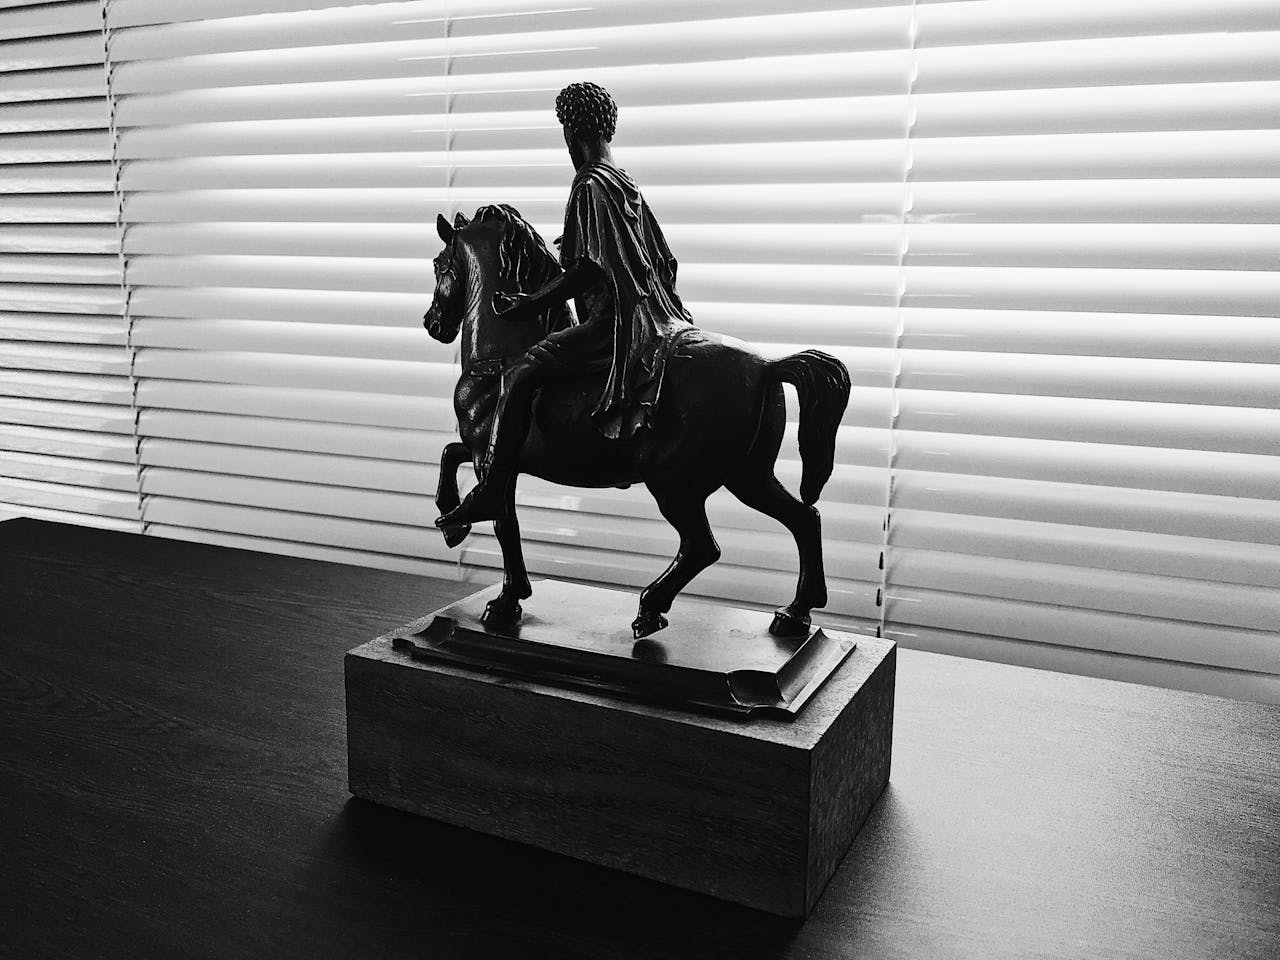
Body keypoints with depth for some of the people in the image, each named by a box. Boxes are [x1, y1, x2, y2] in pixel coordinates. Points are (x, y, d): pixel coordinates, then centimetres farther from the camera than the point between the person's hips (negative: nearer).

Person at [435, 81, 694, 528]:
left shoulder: (589, 186, -11)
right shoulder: (628, 185, 16)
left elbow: (587, 270, -19)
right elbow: (666, 262, 18)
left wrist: (528, 305, -13)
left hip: (613, 323, -10)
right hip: (654, 317, 10)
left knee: (520, 373, -12)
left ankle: (491, 489, -14)